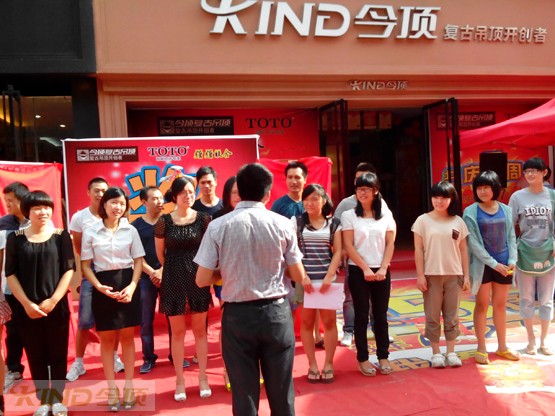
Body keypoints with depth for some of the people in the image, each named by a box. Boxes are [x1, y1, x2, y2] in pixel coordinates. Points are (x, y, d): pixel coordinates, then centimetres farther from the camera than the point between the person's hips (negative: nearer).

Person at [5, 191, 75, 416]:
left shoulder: (61, 236, -1)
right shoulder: (15, 238, 1)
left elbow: (69, 270, -3)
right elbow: (10, 274, 0)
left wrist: (53, 300, -10)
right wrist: (26, 303, -9)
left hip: (56, 307, -1)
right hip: (26, 309, 1)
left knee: (57, 355, 7)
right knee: (35, 356, 9)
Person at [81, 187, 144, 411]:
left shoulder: (131, 230, 1)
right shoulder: (90, 232, -1)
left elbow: (138, 261, 3)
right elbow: (86, 265, 1)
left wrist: (132, 286, -11)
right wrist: (99, 286, -13)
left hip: (127, 285, 1)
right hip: (103, 287, 0)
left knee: (127, 337, 7)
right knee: (107, 339, 7)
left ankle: (128, 386, 19)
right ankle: (112, 389, 19)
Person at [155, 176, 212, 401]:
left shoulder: (204, 218, -2)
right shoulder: (164, 221, -4)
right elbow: (160, 253, 6)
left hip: (198, 277, 0)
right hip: (173, 279, 0)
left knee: (200, 330, 9)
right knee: (177, 332, 8)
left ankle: (202, 377, 21)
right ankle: (180, 379, 20)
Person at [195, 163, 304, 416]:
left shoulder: (218, 226, -8)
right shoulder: (282, 224, -4)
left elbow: (202, 280, -6)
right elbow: (298, 276, 2)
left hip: (238, 315, -1)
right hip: (276, 312, 1)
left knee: (244, 392, 12)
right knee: (281, 390, 15)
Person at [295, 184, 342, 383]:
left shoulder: (333, 223, 7)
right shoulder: (296, 222, 5)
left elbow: (337, 252, 3)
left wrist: (329, 276, -9)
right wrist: (302, 276, -11)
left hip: (327, 278, 1)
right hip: (304, 278, 0)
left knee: (329, 320, 2)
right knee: (306, 321, 3)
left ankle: (328, 364, 13)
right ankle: (312, 365, 13)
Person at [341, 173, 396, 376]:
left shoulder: (385, 216, 7)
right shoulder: (349, 215, -1)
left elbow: (390, 244, 3)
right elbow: (349, 246, -6)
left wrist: (383, 268, -9)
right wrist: (365, 268, -12)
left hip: (381, 271, 2)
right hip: (358, 271, -2)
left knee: (381, 315, 8)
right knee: (361, 315, 3)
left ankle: (383, 356, 18)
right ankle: (362, 359, 12)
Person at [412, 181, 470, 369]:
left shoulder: (458, 222, 6)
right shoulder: (423, 220, -1)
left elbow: (463, 250, 8)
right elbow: (418, 250, -2)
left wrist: (466, 275, 5)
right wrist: (420, 275, -8)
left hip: (454, 275, 2)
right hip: (432, 274, -2)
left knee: (452, 316, 9)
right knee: (433, 316, 5)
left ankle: (451, 353, 20)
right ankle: (436, 353, 16)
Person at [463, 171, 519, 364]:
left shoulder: (506, 210, 6)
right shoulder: (470, 212, -6)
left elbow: (511, 237, 6)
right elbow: (473, 243, -11)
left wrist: (512, 260, -8)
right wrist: (493, 263, -15)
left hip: (503, 264, 4)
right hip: (482, 265, -3)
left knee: (500, 305, 13)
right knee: (482, 305, 4)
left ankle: (502, 346, 26)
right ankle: (481, 349, 14)